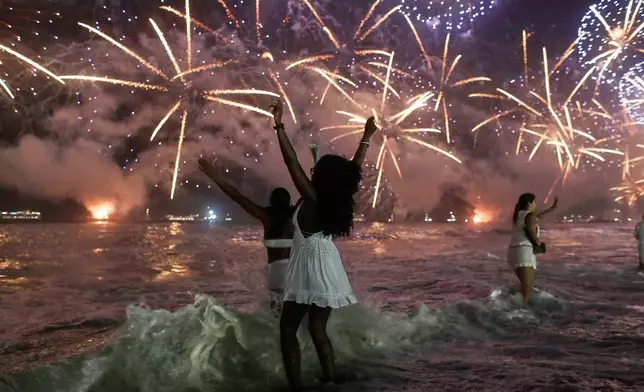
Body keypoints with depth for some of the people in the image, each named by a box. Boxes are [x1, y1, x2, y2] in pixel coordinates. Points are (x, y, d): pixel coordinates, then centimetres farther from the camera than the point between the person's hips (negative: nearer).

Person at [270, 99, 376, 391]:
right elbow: (355, 168, 11)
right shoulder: (339, 201, -1)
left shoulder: (312, 200, -17)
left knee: (288, 329, 2)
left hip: (310, 269, -7)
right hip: (327, 268, 7)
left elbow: (291, 162, -20)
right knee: (318, 329, 15)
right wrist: (366, 137, 18)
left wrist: (279, 126, -19)